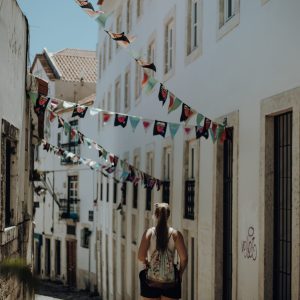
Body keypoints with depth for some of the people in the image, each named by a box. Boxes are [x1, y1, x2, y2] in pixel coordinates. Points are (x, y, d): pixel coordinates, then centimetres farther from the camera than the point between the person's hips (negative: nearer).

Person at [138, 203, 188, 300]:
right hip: (170, 281, 1)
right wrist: (180, 273, 6)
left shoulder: (149, 233, -5)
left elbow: (140, 256, -14)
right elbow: (184, 258, -10)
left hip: (151, 282, -1)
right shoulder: (175, 234, -3)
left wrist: (146, 262, 7)